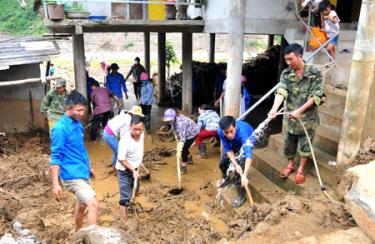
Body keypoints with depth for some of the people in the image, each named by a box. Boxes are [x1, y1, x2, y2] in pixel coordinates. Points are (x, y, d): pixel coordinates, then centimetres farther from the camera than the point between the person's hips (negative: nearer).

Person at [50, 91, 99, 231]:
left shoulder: (77, 123, 8)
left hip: (83, 173, 9)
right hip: (72, 176, -9)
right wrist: (55, 184, -20)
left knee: (82, 205, 22)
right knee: (93, 204, -17)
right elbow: (55, 157, -18)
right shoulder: (60, 128, -18)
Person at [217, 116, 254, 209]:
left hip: (245, 144, -5)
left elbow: (249, 156, -54)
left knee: (240, 168, -20)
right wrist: (235, 164, -35)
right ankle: (226, 178, 44)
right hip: (233, 145, 5)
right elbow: (228, 149, -22)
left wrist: (244, 176, -63)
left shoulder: (243, 132, -47)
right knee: (223, 162, 10)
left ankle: (242, 196, -3)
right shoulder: (220, 132, -33)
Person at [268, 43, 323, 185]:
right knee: (289, 143, 16)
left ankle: (301, 170, 28)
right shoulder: (286, 73, -4)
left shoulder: (314, 73, -13)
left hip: (307, 117, -3)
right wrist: (274, 109, -35)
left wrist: (299, 110, -25)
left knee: (305, 145, 10)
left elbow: (316, 96, -16)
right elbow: (281, 92, -18)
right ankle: (290, 165, 39)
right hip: (289, 116, 3)